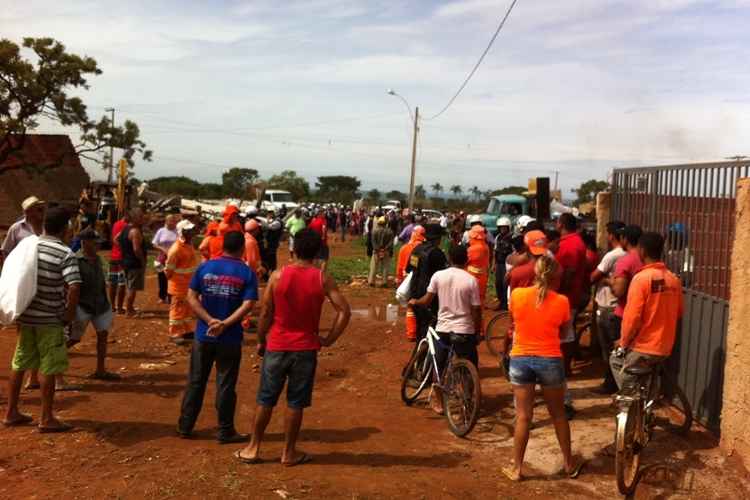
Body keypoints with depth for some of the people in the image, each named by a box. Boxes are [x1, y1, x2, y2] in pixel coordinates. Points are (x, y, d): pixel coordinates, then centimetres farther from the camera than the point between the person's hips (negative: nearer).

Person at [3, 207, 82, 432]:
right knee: (49, 369, 3)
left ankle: (11, 413, 27)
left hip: (25, 315, 6)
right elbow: (74, 287, -25)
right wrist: (70, 314, -10)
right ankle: (46, 419, 10)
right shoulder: (65, 254, -14)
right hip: (50, 320, -6)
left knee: (19, 364, 17)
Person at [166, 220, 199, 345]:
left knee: (189, 309, 17)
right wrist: (173, 279, -6)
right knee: (177, 309, 2)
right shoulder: (176, 249, -23)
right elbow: (168, 268, -18)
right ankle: (174, 334, 12)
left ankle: (187, 331, 29)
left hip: (189, 285, 9)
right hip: (179, 286, -9)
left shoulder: (189, 245, 6)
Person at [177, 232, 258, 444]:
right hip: (230, 339, -2)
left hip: (203, 335, 2)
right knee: (225, 385, 8)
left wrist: (210, 320, -11)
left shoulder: (205, 267, 0)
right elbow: (247, 305, -17)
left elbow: (191, 297, -6)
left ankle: (185, 426, 24)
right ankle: (225, 431, 17)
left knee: (195, 381, 15)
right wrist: (224, 324, -17)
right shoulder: (247, 273, -7)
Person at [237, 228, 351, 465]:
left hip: (277, 347, 1)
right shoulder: (322, 279, -7)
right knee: (295, 403, 10)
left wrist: (261, 341, 10)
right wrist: (328, 340, -1)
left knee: (266, 400, 14)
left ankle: (253, 448, 24)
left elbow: (265, 313, -4)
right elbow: (344, 312, -11)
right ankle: (289, 452, 20)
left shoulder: (278, 275, -6)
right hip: (306, 348, 0)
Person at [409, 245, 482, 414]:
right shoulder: (471, 280, -10)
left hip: (443, 328, 2)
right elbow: (476, 310, -8)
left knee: (439, 366, 20)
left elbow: (426, 301, 0)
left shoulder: (438, 276, -4)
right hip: (465, 330, -2)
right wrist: (478, 332, 6)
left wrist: (414, 302, 21)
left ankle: (438, 402, 28)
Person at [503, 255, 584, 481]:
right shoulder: (561, 301, -9)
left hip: (520, 360, 1)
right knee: (558, 415, 17)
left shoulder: (516, 295, -7)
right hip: (550, 361, 0)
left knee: (523, 416, 10)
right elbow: (563, 334, 4)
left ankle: (516, 468, 16)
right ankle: (569, 464, 31)